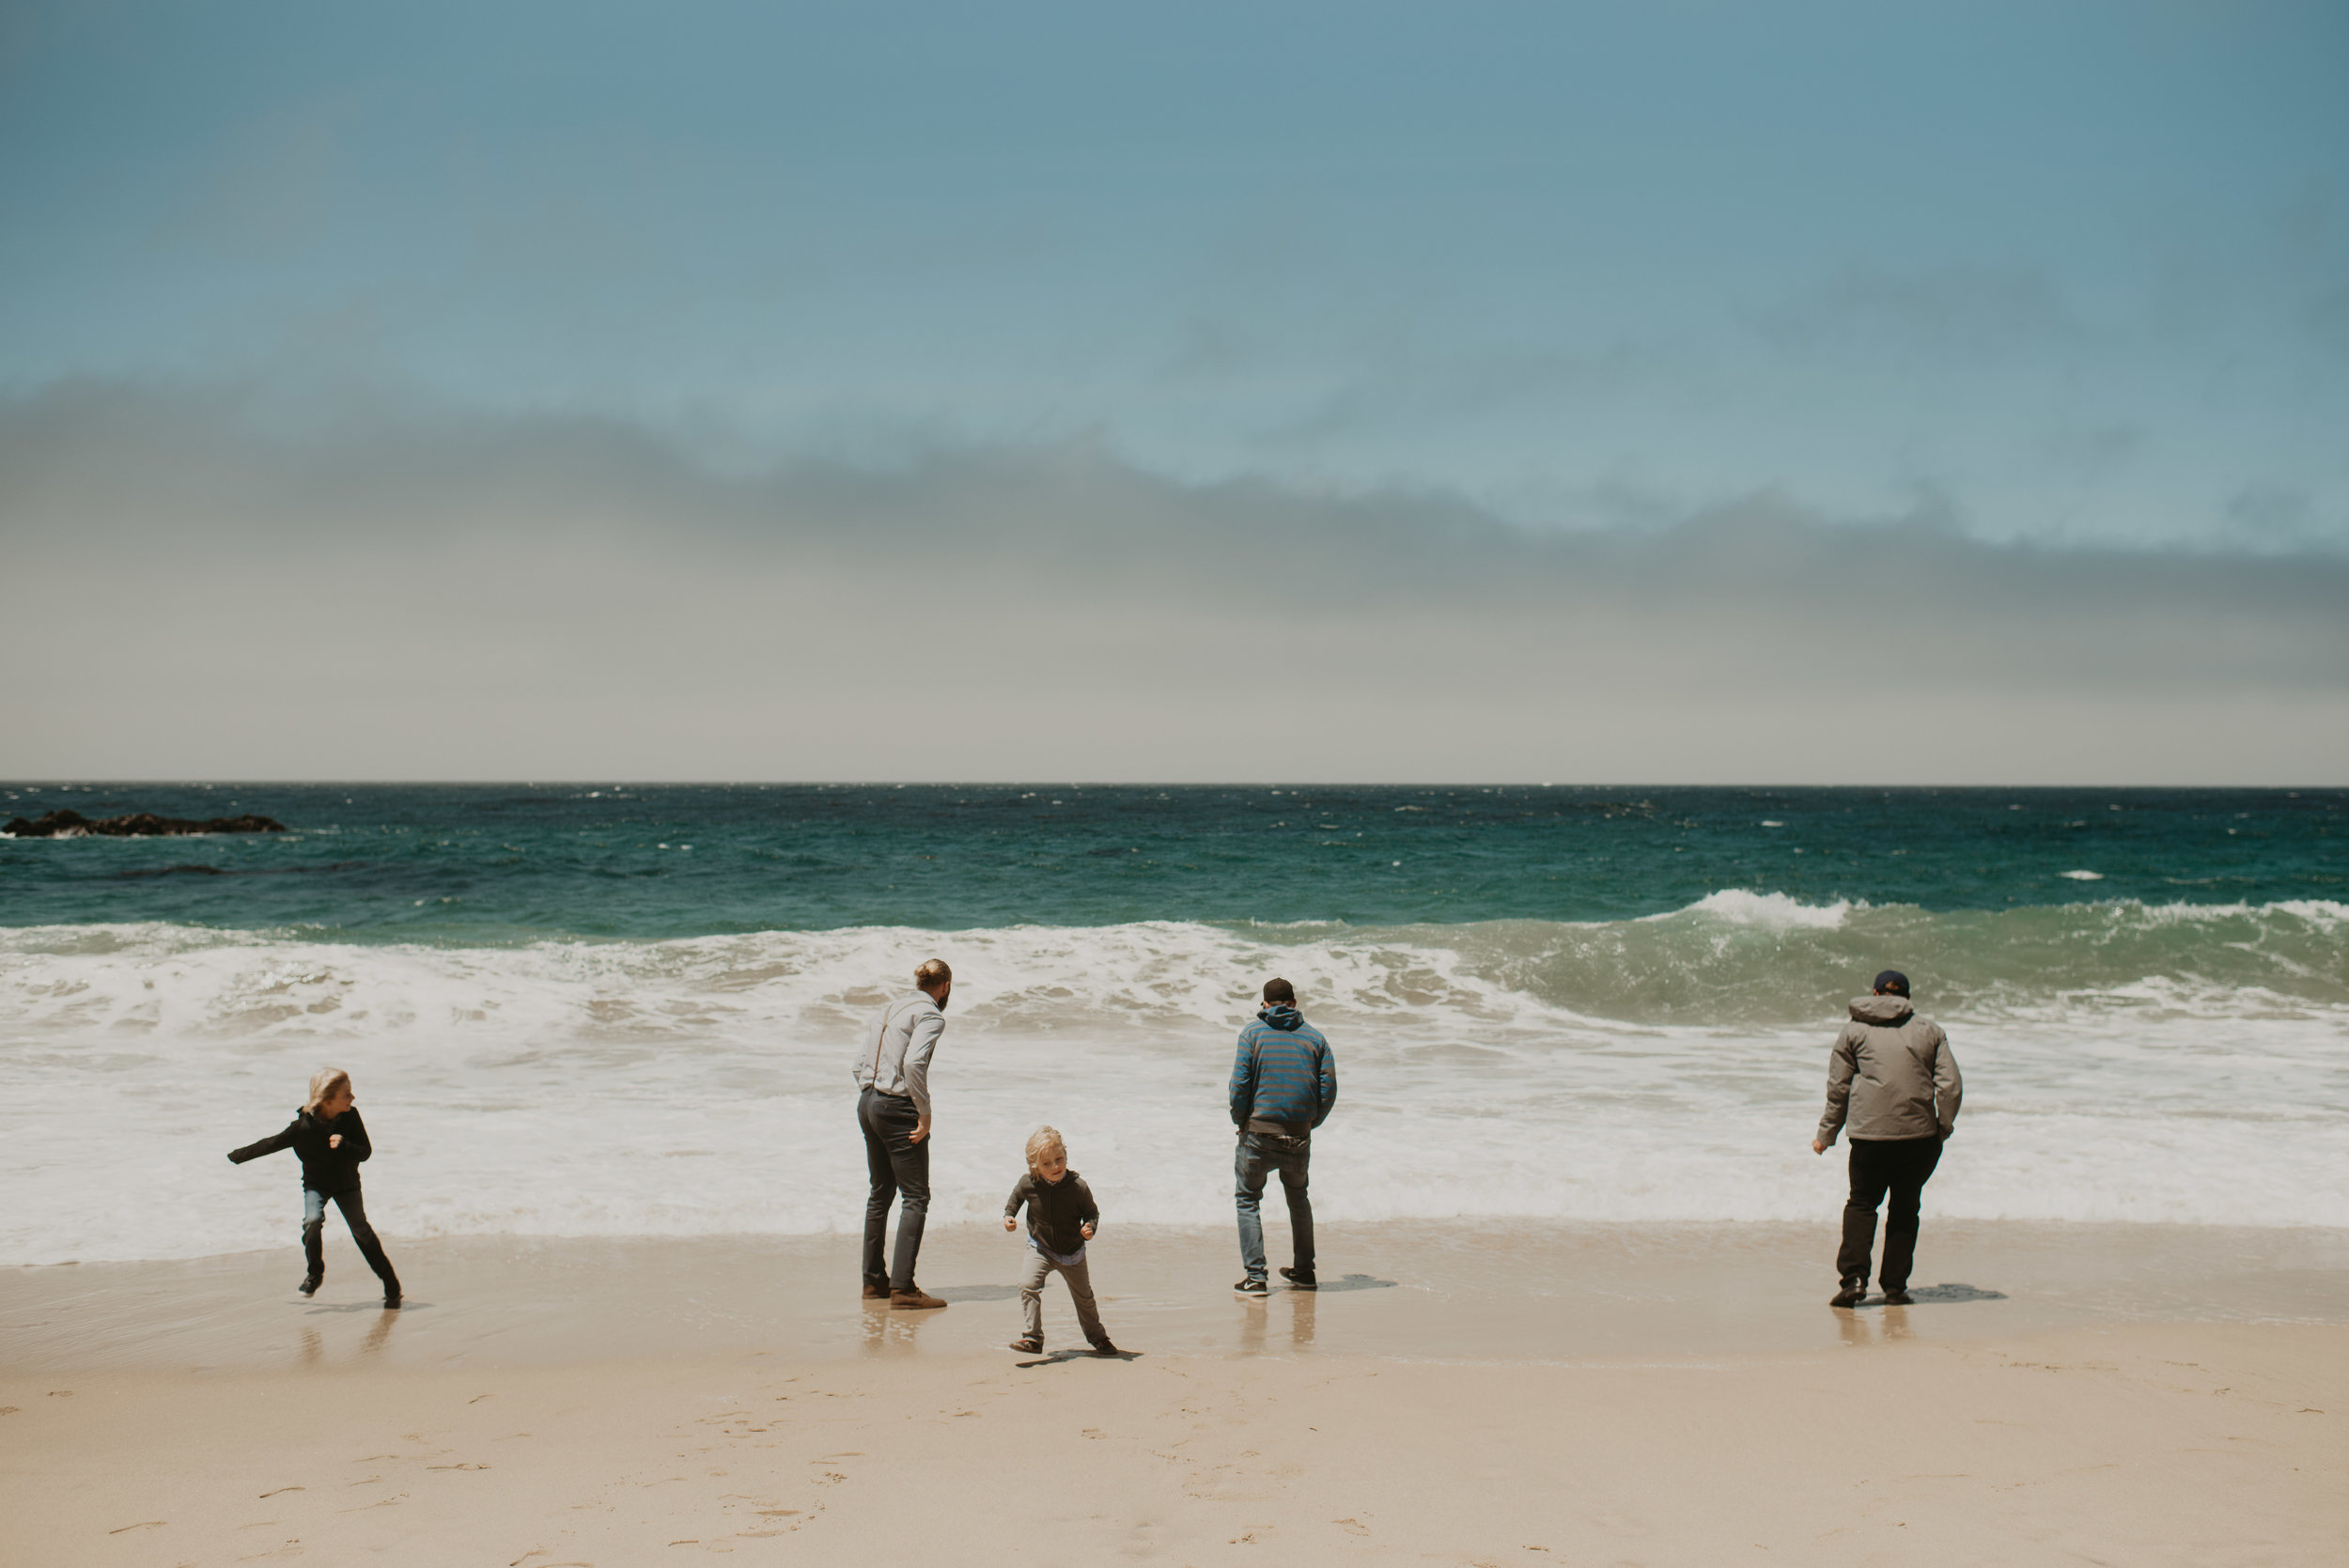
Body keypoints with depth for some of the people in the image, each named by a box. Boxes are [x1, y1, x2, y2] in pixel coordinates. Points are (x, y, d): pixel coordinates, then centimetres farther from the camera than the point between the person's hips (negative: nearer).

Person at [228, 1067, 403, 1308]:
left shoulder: (351, 1117, -20)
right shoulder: (304, 1126, -25)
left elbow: (365, 1152, -19)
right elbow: (273, 1143, -12)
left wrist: (344, 1147, -39)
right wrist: (238, 1156, -3)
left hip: (346, 1182, 1)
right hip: (316, 1182, -1)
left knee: (361, 1230, 3)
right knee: (312, 1220, -24)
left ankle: (391, 1285, 13)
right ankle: (315, 1273, -1)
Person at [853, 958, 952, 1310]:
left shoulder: (890, 1009, 16)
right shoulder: (931, 1015, -9)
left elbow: (861, 1058, 15)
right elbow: (913, 1063, -24)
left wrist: (870, 1098, 17)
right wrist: (925, 1112, -17)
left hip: (867, 1105, 9)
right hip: (897, 1108, -9)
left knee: (881, 1192, 17)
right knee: (915, 1197, -5)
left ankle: (874, 1280, 21)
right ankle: (903, 1286, -10)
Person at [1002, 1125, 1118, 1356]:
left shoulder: (1078, 1186, -23)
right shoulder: (1028, 1184, -19)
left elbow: (1092, 1211, -8)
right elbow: (1015, 1198, 5)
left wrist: (1090, 1227, -28)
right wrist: (1009, 1216, -10)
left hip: (1073, 1252, 0)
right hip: (1040, 1249, 0)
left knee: (1083, 1296, 15)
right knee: (1028, 1285, -23)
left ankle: (1097, 1337, 39)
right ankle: (1032, 1338, -17)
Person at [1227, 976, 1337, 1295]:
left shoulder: (1253, 1033, 0)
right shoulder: (1314, 1036, 7)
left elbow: (1240, 1083, -9)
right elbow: (1329, 1088, 2)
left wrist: (1240, 1122, 4)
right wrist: (1311, 1123, 14)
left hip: (1258, 1134, -3)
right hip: (1299, 1137, 3)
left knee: (1248, 1199, 9)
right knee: (1298, 1198, 23)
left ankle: (1255, 1277, -1)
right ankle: (1304, 1271, 28)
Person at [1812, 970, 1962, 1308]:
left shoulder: (1854, 1030, 9)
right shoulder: (1930, 1030, 12)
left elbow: (1838, 1088, 7)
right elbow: (1951, 1086, 3)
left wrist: (1825, 1134, 15)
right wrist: (1943, 1128, 13)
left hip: (1870, 1135, -1)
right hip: (1920, 1136, 1)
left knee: (1861, 1203, 11)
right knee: (1905, 1208, 13)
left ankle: (1853, 1276, -7)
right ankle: (1895, 1287, 10)